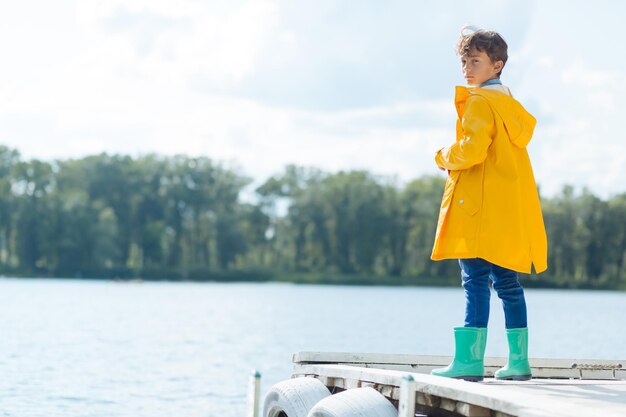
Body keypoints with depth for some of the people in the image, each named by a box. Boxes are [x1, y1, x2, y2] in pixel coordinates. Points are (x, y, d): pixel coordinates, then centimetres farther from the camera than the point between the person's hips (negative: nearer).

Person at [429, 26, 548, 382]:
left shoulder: (478, 101, -8)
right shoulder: (510, 104, 19)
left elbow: (472, 149, -20)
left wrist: (444, 157, -1)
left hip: (480, 206, -9)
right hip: (509, 213, 9)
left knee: (476, 281, -11)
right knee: (507, 282, 10)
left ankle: (470, 359, -15)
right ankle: (519, 361, 10)